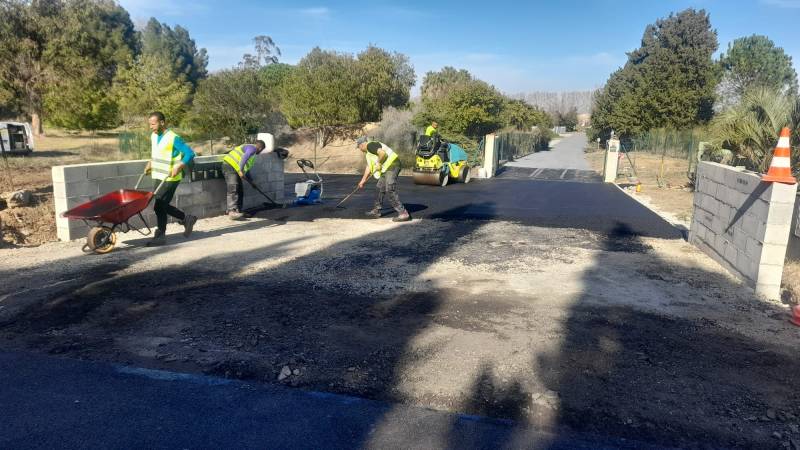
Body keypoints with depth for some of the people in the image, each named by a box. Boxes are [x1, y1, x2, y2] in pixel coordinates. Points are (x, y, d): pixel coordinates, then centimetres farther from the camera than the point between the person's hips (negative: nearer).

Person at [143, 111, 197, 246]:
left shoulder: (173, 138, -17)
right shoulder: (153, 136, 8)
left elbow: (190, 153, -20)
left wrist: (179, 167, -27)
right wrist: (150, 164, 13)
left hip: (170, 179, -8)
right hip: (159, 177, 8)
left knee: (159, 206, -7)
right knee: (162, 205, 11)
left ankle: (160, 236, 5)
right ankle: (186, 219, 26)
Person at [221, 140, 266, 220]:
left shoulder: (250, 149, 29)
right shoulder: (252, 148, -3)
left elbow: (246, 168, 33)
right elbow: (244, 158, -23)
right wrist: (241, 170, -29)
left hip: (235, 170, 10)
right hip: (230, 166, -10)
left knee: (240, 191, 8)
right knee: (233, 189, -21)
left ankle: (237, 210, 9)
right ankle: (232, 212, -31)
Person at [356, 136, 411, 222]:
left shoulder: (370, 145, -8)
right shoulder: (368, 152, 24)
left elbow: (382, 153, -24)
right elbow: (369, 167, 31)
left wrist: (379, 163, -8)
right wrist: (363, 180, 34)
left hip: (392, 166, -11)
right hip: (386, 169, 11)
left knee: (390, 190, -16)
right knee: (380, 188, 17)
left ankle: (403, 213, -18)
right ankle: (376, 210, 29)